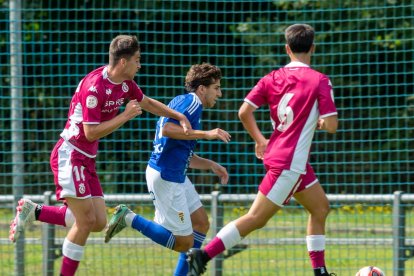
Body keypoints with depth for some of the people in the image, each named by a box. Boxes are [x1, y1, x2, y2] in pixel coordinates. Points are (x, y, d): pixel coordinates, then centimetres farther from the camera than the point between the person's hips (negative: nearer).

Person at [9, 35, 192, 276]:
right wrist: (125, 116, -19)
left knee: (99, 222, 3)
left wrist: (180, 117, 15)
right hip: (70, 154, -9)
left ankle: (33, 211, 12)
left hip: (87, 160, 9)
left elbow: (148, 103, 23)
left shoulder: (125, 84, 5)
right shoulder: (94, 86, -22)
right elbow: (91, 132, -22)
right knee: (86, 221, -11)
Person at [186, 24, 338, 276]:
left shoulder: (272, 78, 4)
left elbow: (244, 111, -1)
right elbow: (331, 125, -13)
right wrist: (318, 122, 9)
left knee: (320, 207, 19)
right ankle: (204, 255, -14)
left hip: (275, 152, 7)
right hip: (290, 163, -7)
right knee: (256, 218, -7)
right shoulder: (320, 81, -10)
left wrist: (260, 140, 13)